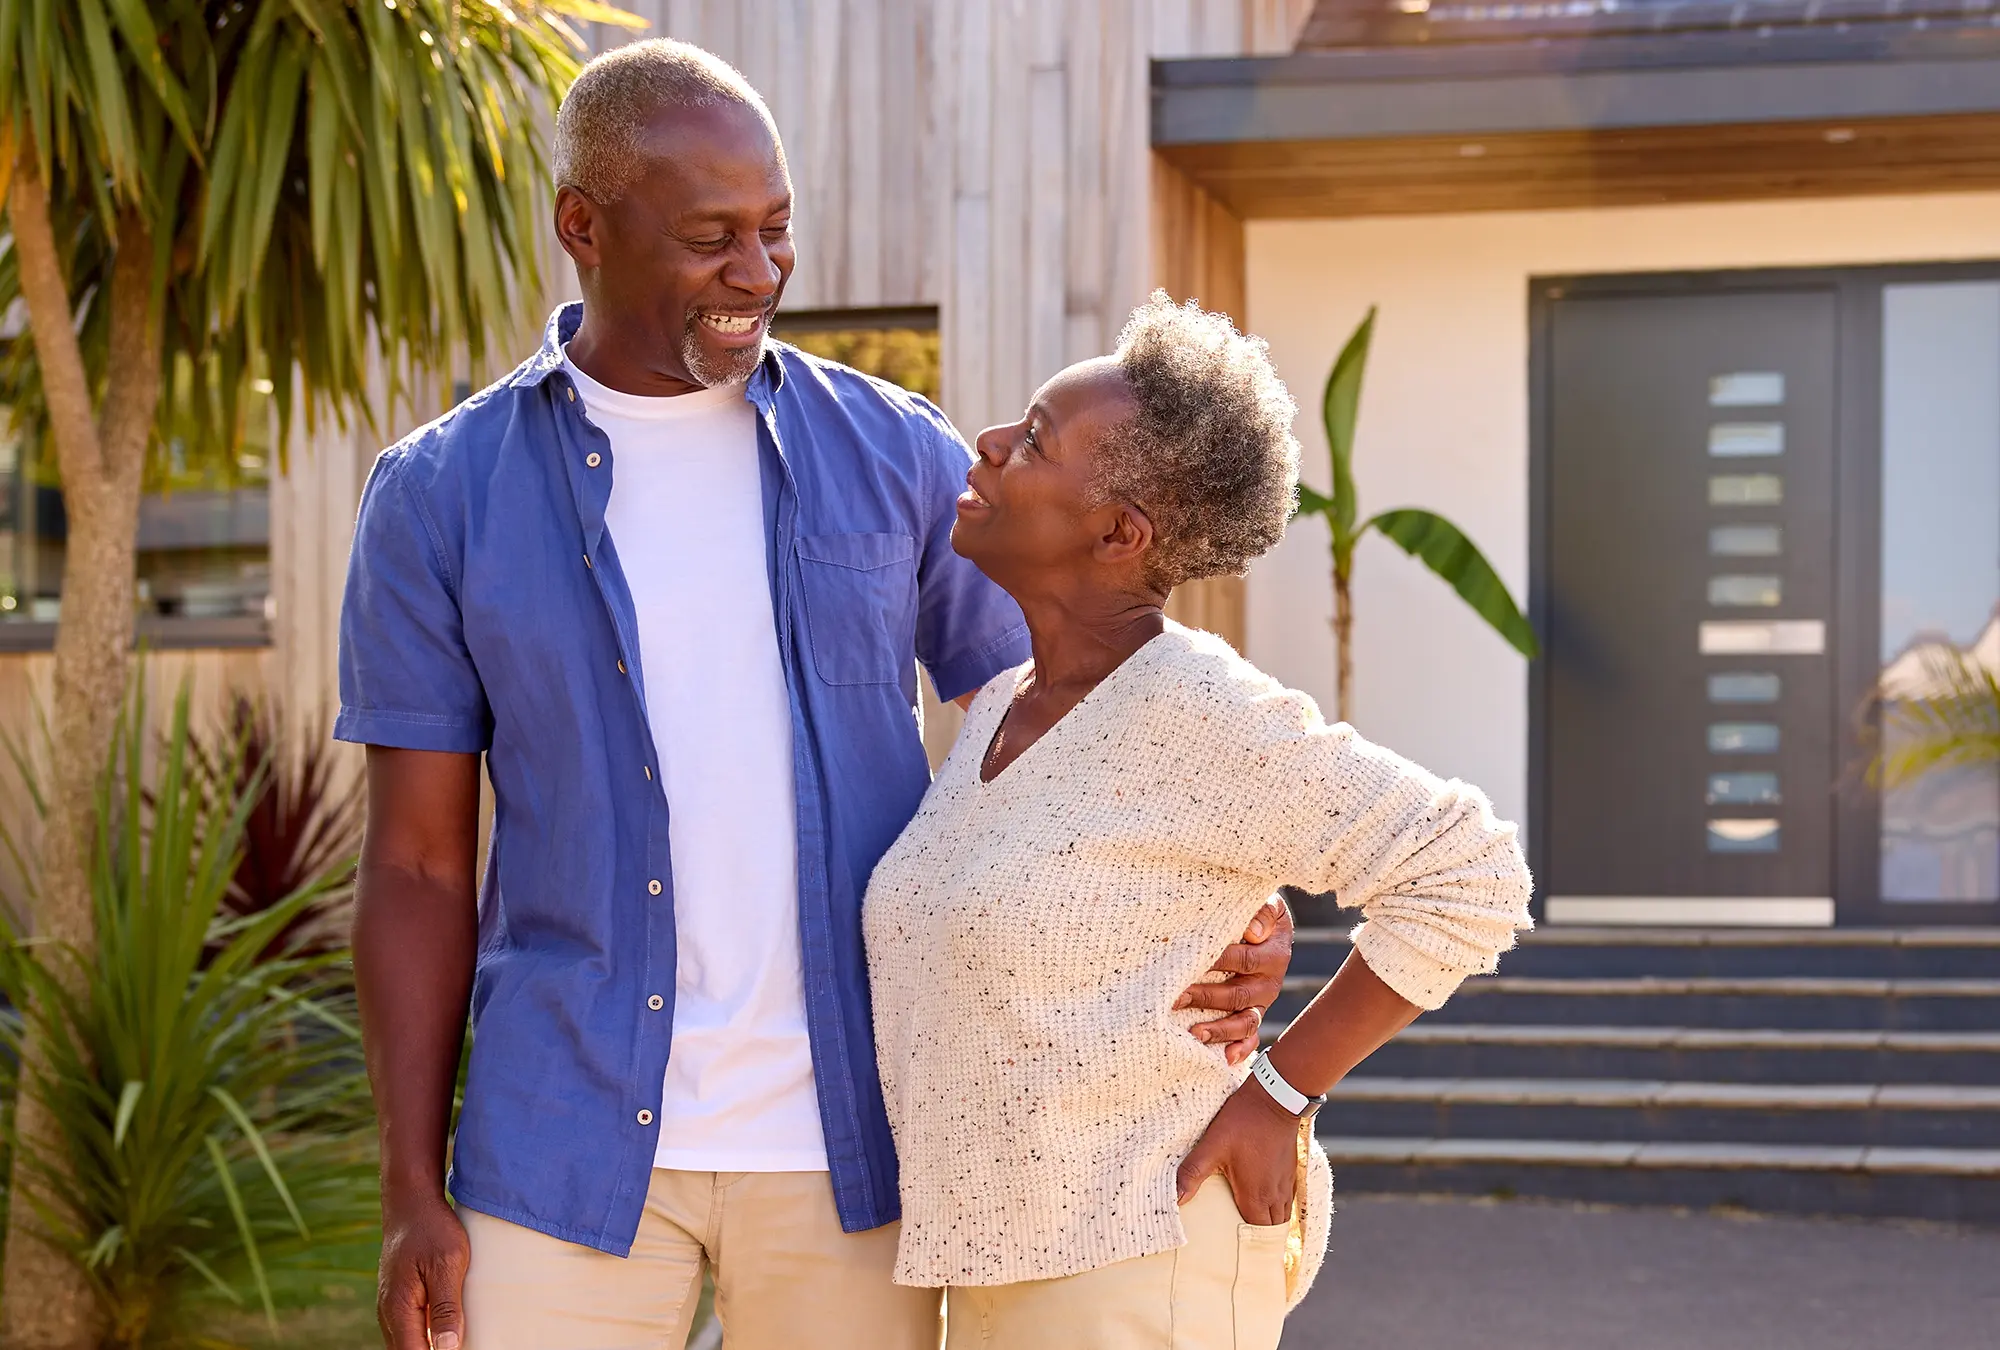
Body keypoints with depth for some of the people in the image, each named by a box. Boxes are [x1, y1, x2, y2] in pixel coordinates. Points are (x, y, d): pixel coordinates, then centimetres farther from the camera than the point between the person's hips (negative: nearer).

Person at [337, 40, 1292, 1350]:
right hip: (572, 1138, -1)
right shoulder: (441, 499, -1)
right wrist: (413, 1191, -5)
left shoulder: (897, 456, 1)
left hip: (846, 1141, 1)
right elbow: (419, 865, 1)